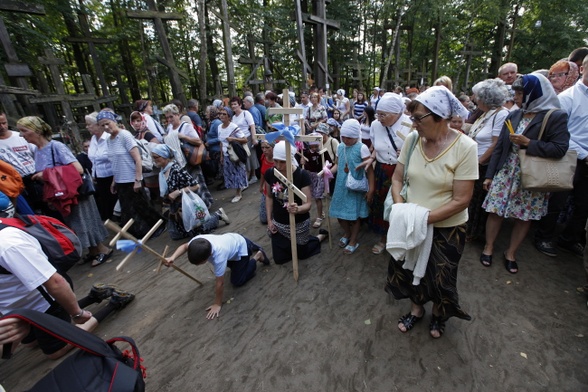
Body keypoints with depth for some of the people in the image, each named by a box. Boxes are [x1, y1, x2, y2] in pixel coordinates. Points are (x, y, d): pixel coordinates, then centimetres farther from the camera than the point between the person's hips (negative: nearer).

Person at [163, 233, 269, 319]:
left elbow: (220, 283, -33)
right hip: (231, 238, 7)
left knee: (237, 281, -2)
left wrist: (217, 304, -21)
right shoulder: (197, 241, -31)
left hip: (241, 248, -6)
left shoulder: (218, 255, -46)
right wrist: (172, 258, -23)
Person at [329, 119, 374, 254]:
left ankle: (353, 241, 28)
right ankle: (347, 234, 41)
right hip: (341, 186, 5)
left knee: (354, 215, 8)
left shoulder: (362, 148, -13)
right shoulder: (340, 147, 3)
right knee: (340, 213, 14)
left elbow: (369, 169, -12)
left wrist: (371, 189, -15)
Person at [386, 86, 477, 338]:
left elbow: (461, 200, -19)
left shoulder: (464, 147, -19)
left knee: (440, 277, 18)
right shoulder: (412, 139, -8)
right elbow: (397, 178, -2)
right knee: (408, 269, 19)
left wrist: (425, 217, -25)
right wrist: (400, 206, -18)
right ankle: (416, 308, 49)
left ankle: (439, 313, 51)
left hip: (446, 228, -3)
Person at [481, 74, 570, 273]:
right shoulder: (514, 115, 3)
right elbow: (499, 147, 3)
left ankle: (511, 253, 25)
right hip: (505, 173, 3)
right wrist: (489, 175, 1)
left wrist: (528, 143, -19)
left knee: (524, 217, 8)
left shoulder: (556, 116, -7)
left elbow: (560, 149, -13)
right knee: (495, 211, 2)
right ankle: (488, 247, 20)